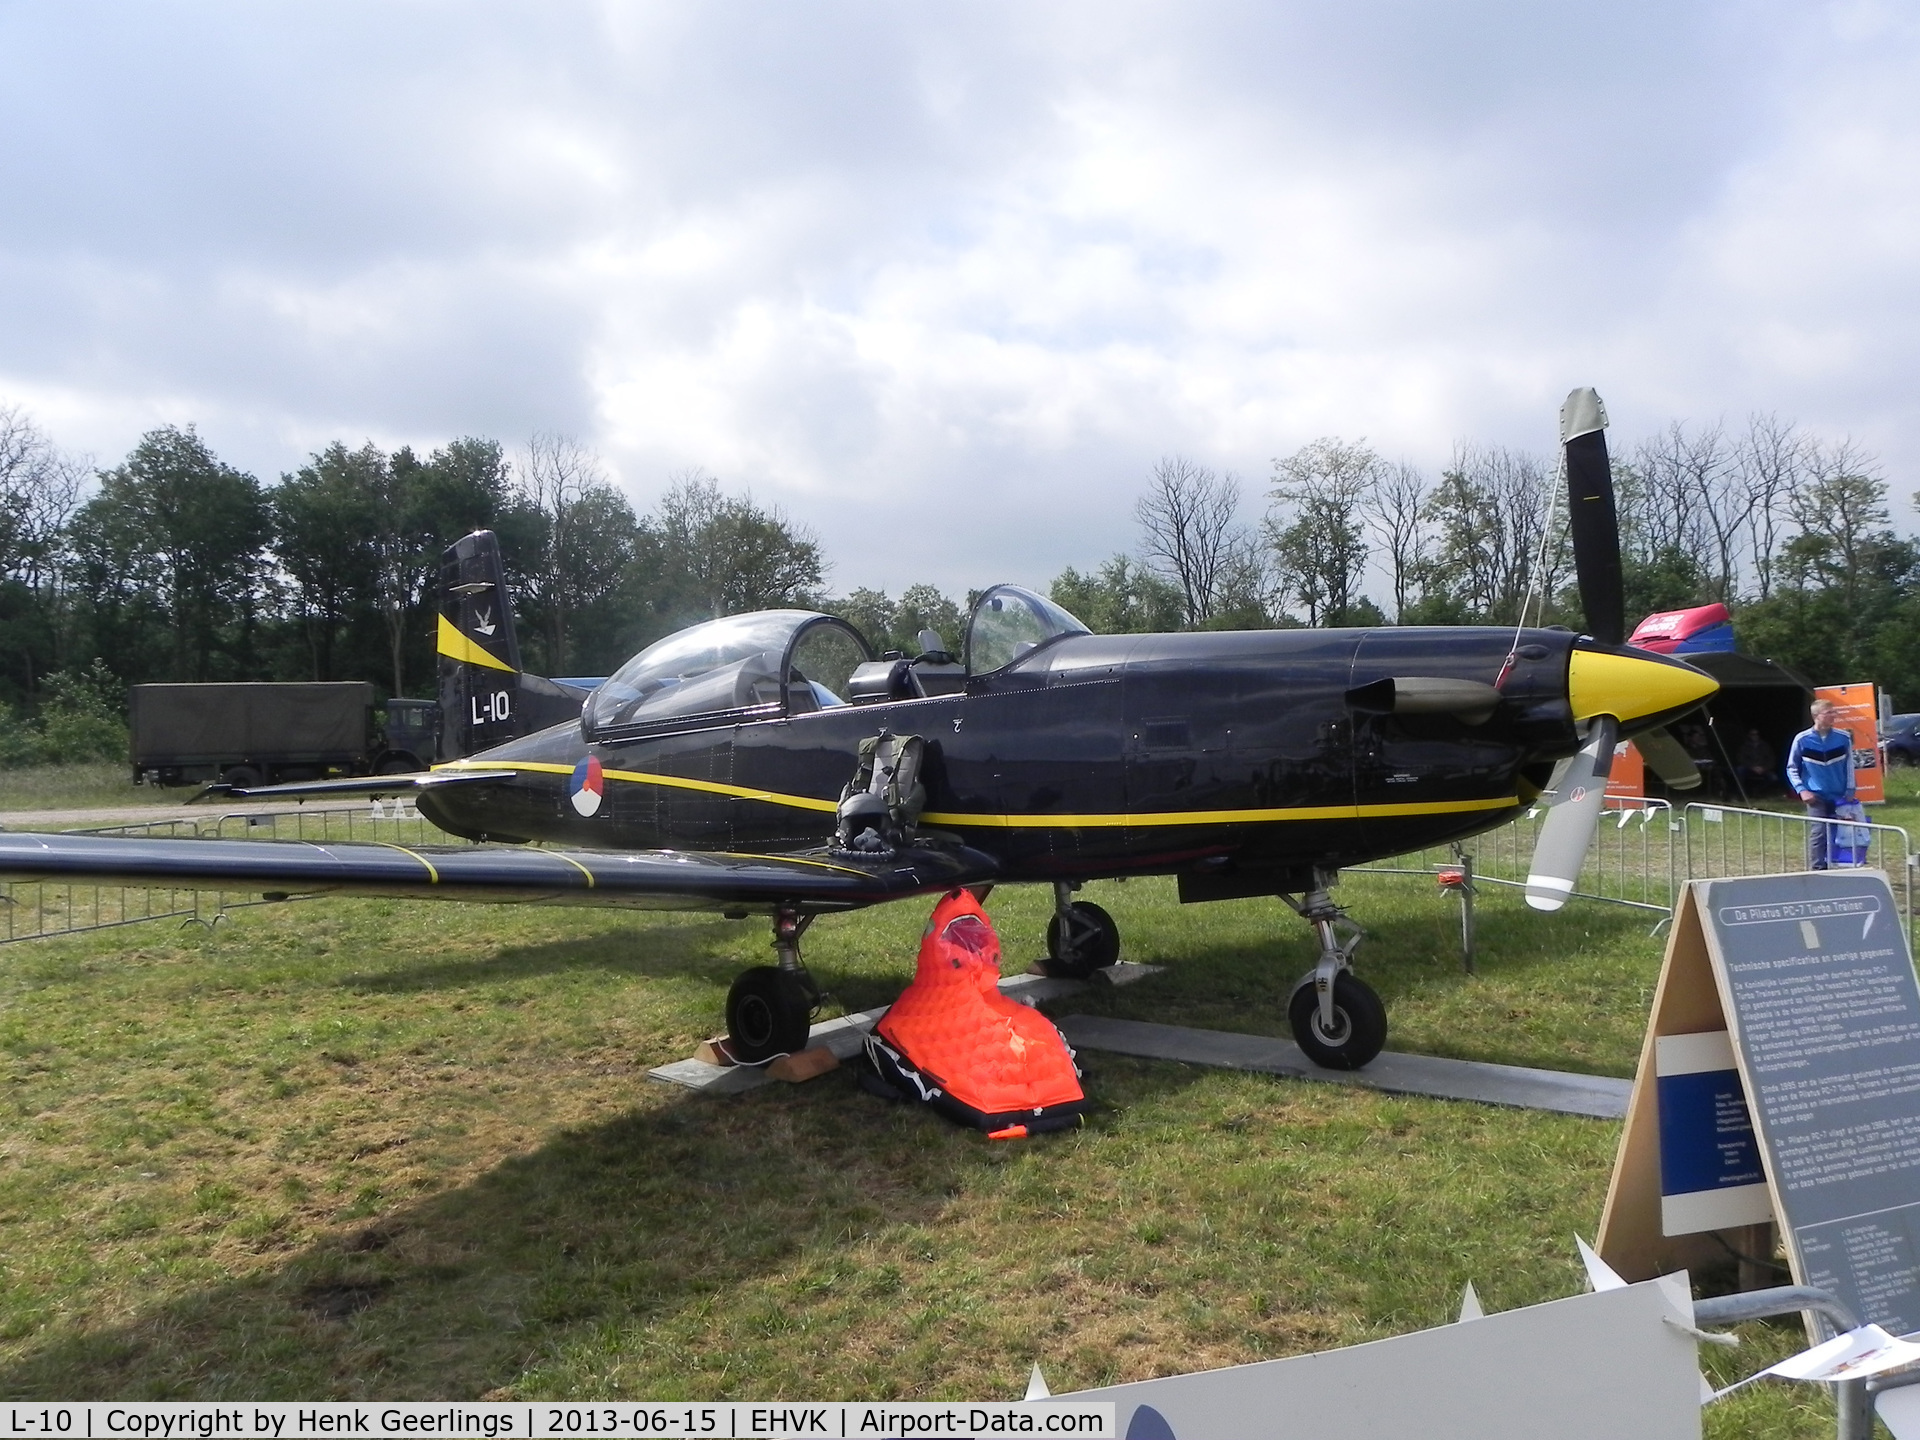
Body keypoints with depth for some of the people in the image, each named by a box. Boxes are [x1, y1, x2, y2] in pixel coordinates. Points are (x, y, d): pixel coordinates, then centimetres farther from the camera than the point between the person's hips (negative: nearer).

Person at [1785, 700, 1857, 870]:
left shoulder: (1843, 738, -3)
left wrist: (1850, 791, 3)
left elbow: (1849, 766, 7)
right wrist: (1801, 790, -8)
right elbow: (1792, 769, 3)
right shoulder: (1802, 740, -7)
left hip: (1839, 796, 3)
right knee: (1818, 834, -11)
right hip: (1816, 796, -3)